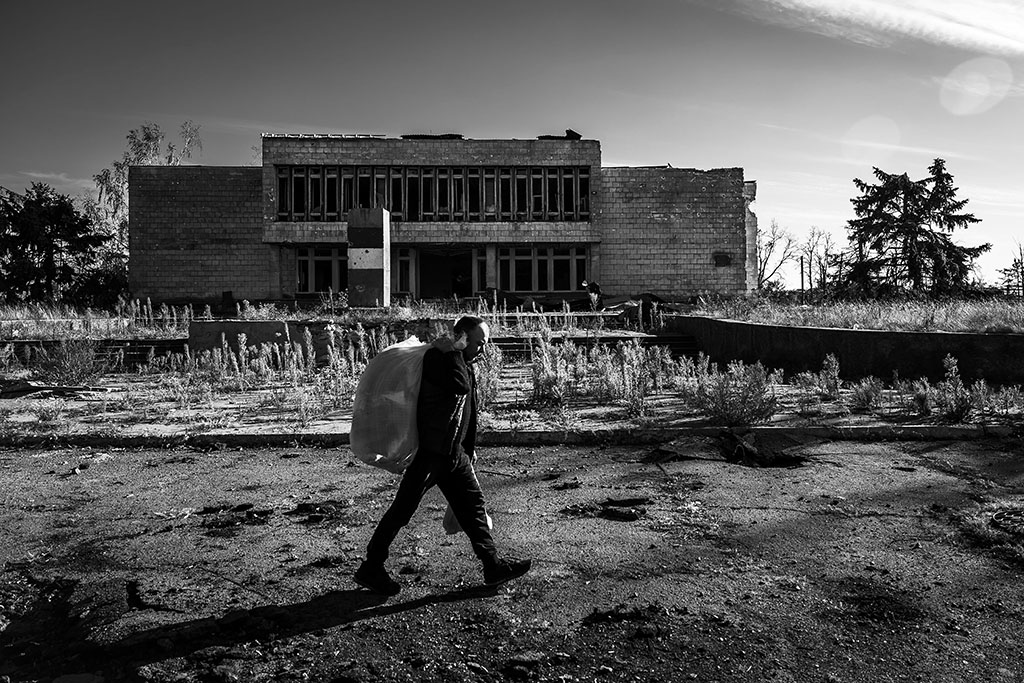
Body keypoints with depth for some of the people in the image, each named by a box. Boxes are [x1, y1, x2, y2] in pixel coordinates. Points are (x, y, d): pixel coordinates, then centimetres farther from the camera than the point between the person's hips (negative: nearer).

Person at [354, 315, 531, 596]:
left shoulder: (466, 365, 15)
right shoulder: (436, 357, -13)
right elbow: (460, 386, -26)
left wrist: (469, 447, 25)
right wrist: (453, 351, -13)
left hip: (454, 453, 9)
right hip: (429, 451, -9)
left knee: (473, 503, 11)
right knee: (402, 510, 0)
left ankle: (493, 566, 20)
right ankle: (370, 568, 14)